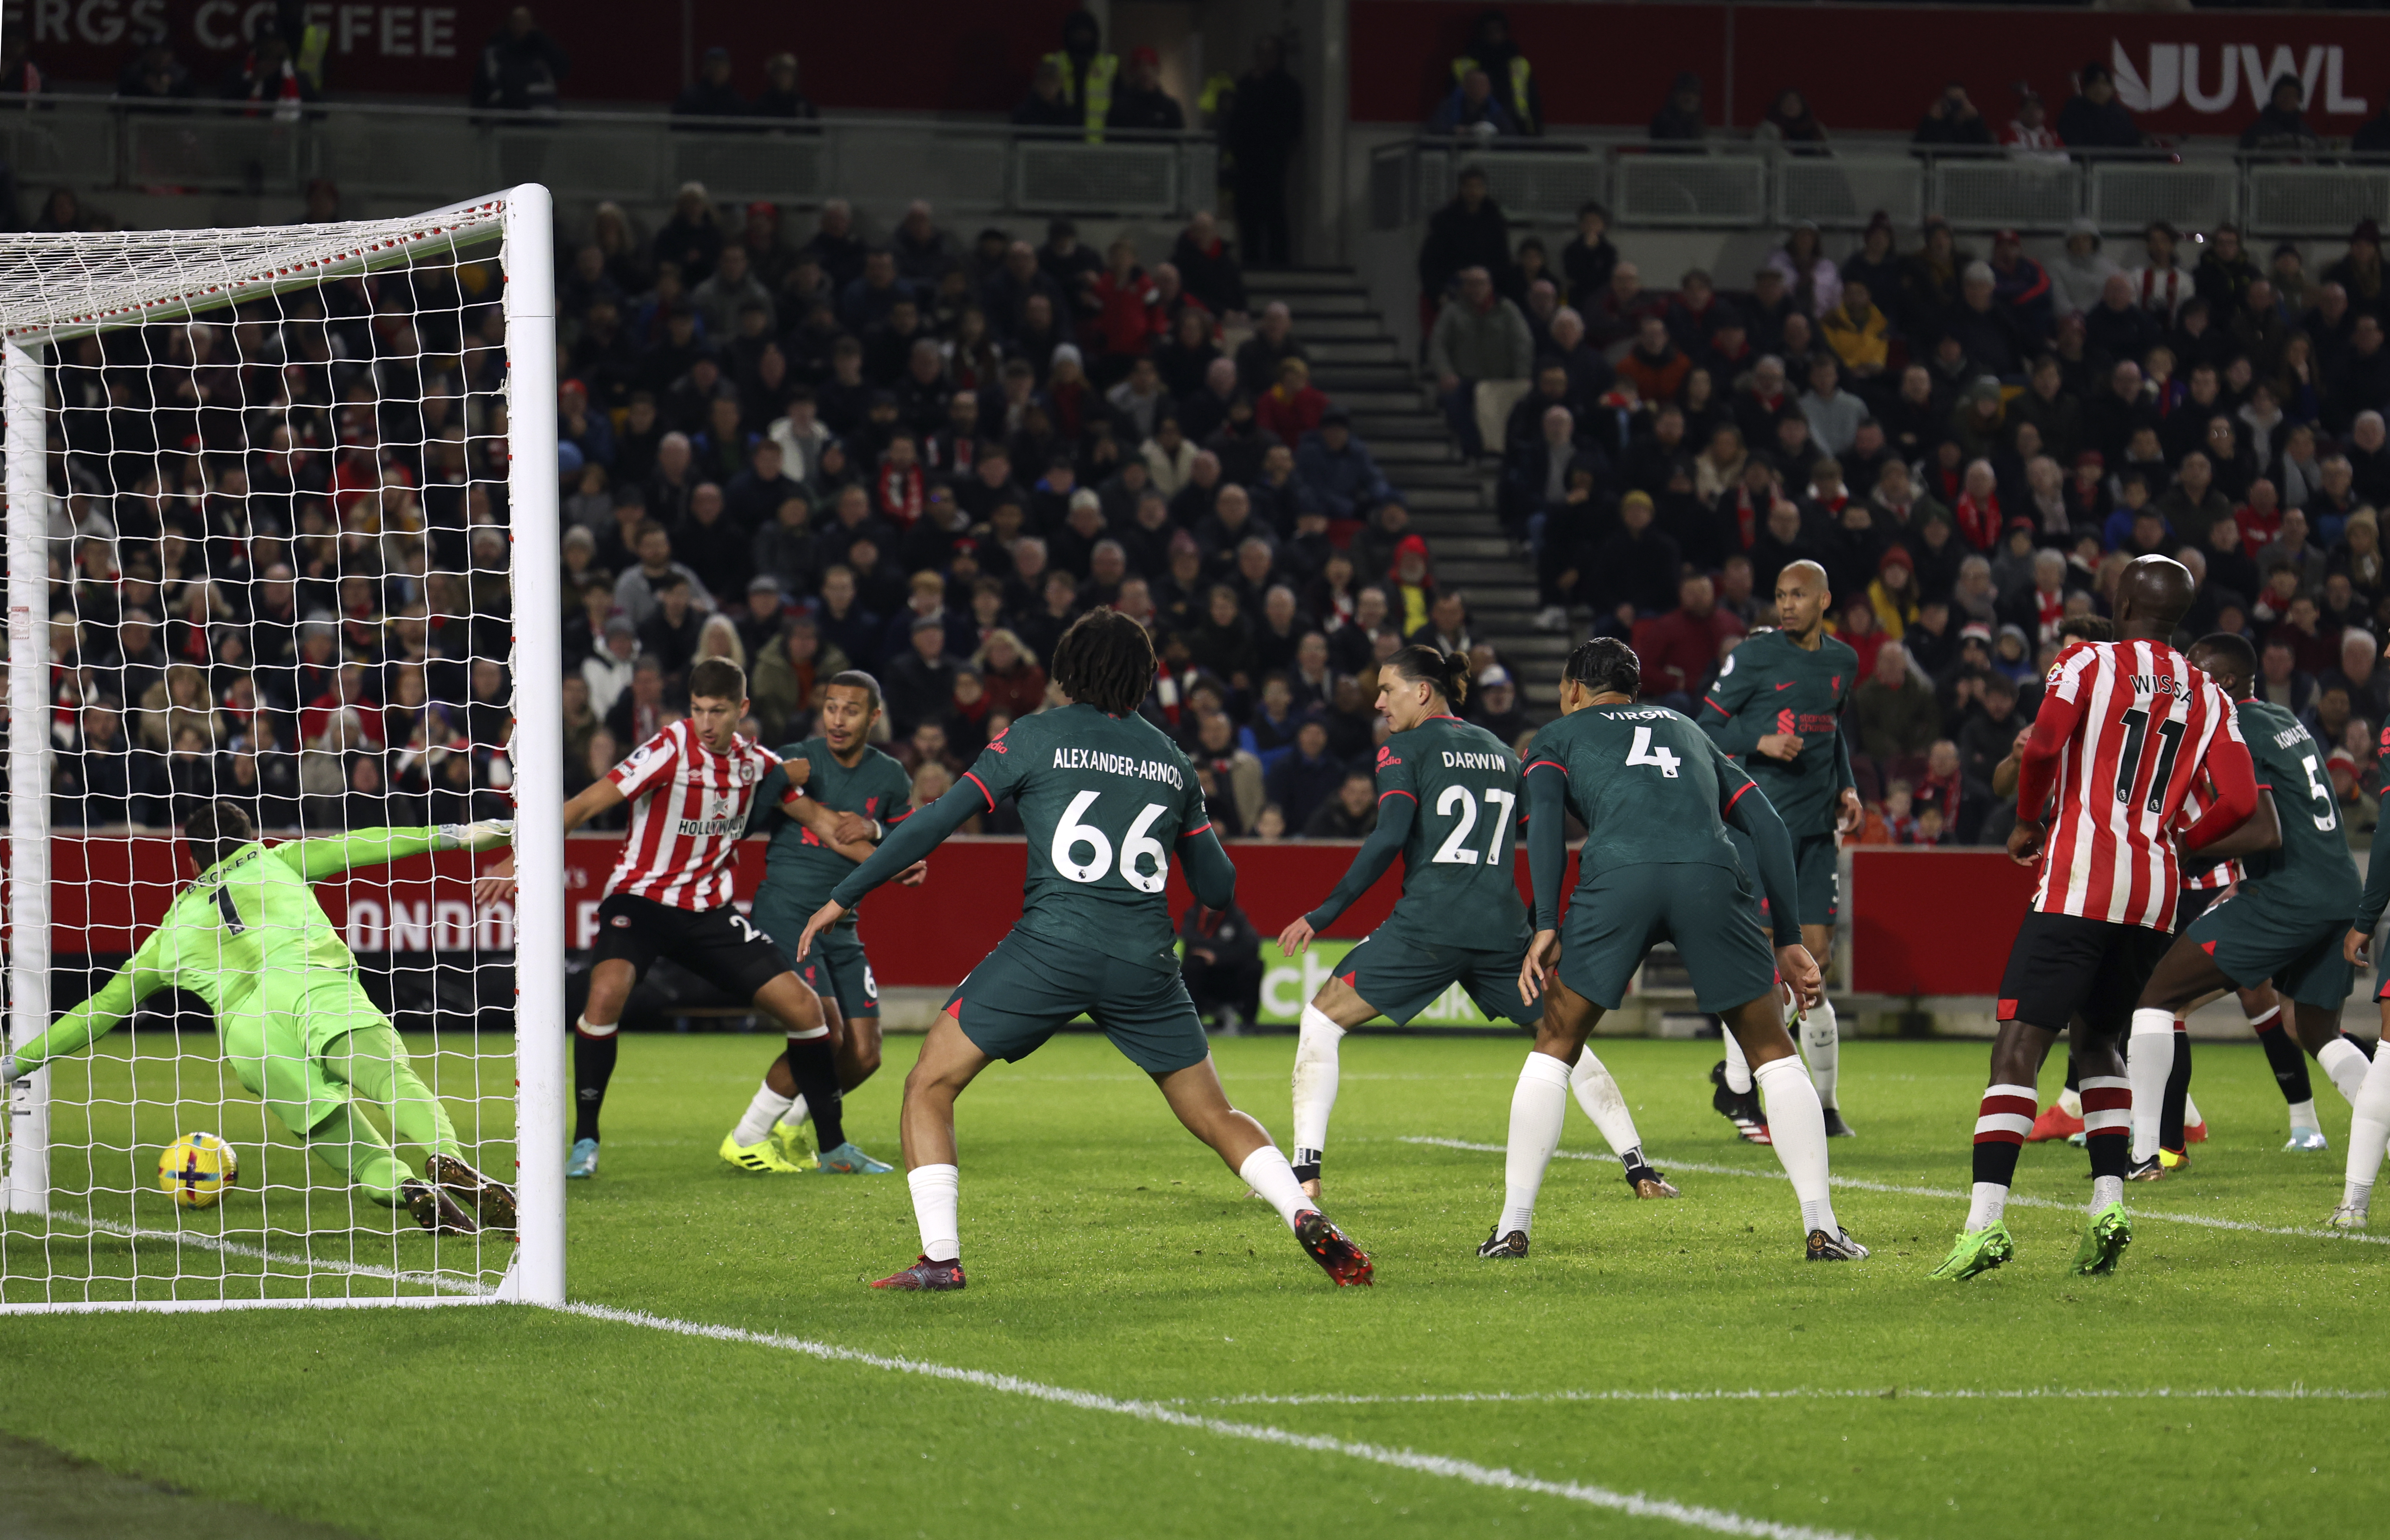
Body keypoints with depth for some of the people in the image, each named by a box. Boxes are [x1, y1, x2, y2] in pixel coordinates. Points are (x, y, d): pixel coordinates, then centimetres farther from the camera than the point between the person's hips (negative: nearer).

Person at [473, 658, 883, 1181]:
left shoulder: (756, 761, 1)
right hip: (640, 897, -5)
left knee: (803, 1005, -3)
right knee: (607, 991, -32)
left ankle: (834, 1146, 14)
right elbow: (586, 805, -19)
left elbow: (816, 818, 17)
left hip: (709, 911, 5)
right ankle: (584, 1144, -18)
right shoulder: (671, 750, -16)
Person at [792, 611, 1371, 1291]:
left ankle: (940, 1257, -4)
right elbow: (1220, 889, 20)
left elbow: (937, 822, 2)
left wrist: (842, 897, 9)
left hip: (1052, 945, -4)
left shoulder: (1034, 737, 5)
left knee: (929, 1087, 7)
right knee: (1214, 1115, 16)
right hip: (1145, 958, 4)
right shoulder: (1172, 759, 16)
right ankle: (1306, 1219, -3)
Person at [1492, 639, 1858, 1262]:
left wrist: (1545, 929, -1)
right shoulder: (1687, 730, 38)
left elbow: (1545, 817, 6)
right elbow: (1767, 825, 27)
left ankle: (1514, 1225, 13)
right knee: (1773, 1052, 15)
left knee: (1554, 1047, 17)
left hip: (1617, 874, -2)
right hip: (1709, 873, 2)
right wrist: (1790, 942, 27)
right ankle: (1821, 1227, 9)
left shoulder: (1557, 736, 29)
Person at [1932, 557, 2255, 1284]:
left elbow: (2043, 744, -14)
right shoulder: (2208, 697, 13)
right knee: (2098, 1042, 22)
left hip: (2079, 881, -5)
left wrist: (2028, 823, 3)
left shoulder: (2090, 662, 2)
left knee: (2020, 1046, -7)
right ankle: (2109, 1199, 7)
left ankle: (1987, 1217, -18)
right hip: (2154, 893, 5)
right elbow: (2239, 801, 4)